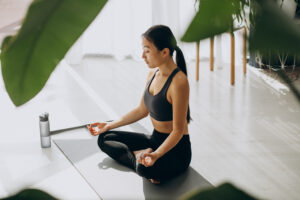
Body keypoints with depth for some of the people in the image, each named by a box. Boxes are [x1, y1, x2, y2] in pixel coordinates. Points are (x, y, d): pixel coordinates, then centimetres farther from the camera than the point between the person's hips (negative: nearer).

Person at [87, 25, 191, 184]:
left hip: (176, 150, -10)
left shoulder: (178, 82, -24)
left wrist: (156, 155, -37)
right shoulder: (153, 74, 4)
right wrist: (109, 125, 18)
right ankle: (140, 155, -10)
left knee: (145, 169, -41)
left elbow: (178, 131, -23)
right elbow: (142, 111, 17)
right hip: (155, 140, 10)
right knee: (104, 139, 8)